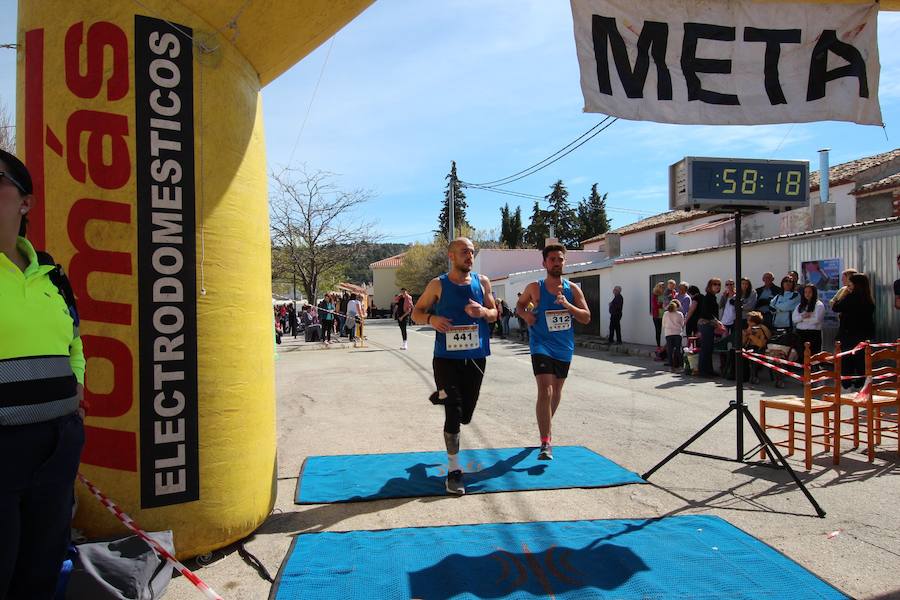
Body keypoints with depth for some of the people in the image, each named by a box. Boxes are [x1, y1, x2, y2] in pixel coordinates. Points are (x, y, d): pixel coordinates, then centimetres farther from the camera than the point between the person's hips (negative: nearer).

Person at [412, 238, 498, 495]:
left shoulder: (482, 282, 5)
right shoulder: (438, 285, -3)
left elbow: (494, 314, 11)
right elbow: (416, 312, 5)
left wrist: (483, 312, -13)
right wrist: (431, 319, -18)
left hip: (475, 357, 4)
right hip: (446, 357, -4)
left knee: (465, 414, 14)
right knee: (454, 414, -8)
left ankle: (441, 396, 47)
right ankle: (454, 471, 5)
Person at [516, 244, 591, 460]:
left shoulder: (572, 289, 0)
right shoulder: (534, 288, -5)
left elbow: (586, 318, -3)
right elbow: (519, 304, 12)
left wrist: (567, 305, -20)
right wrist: (525, 314, -11)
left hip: (564, 348, 4)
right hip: (542, 345, -4)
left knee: (556, 390, 20)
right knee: (545, 391, -18)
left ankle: (547, 424, 47)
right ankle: (546, 443, -16)